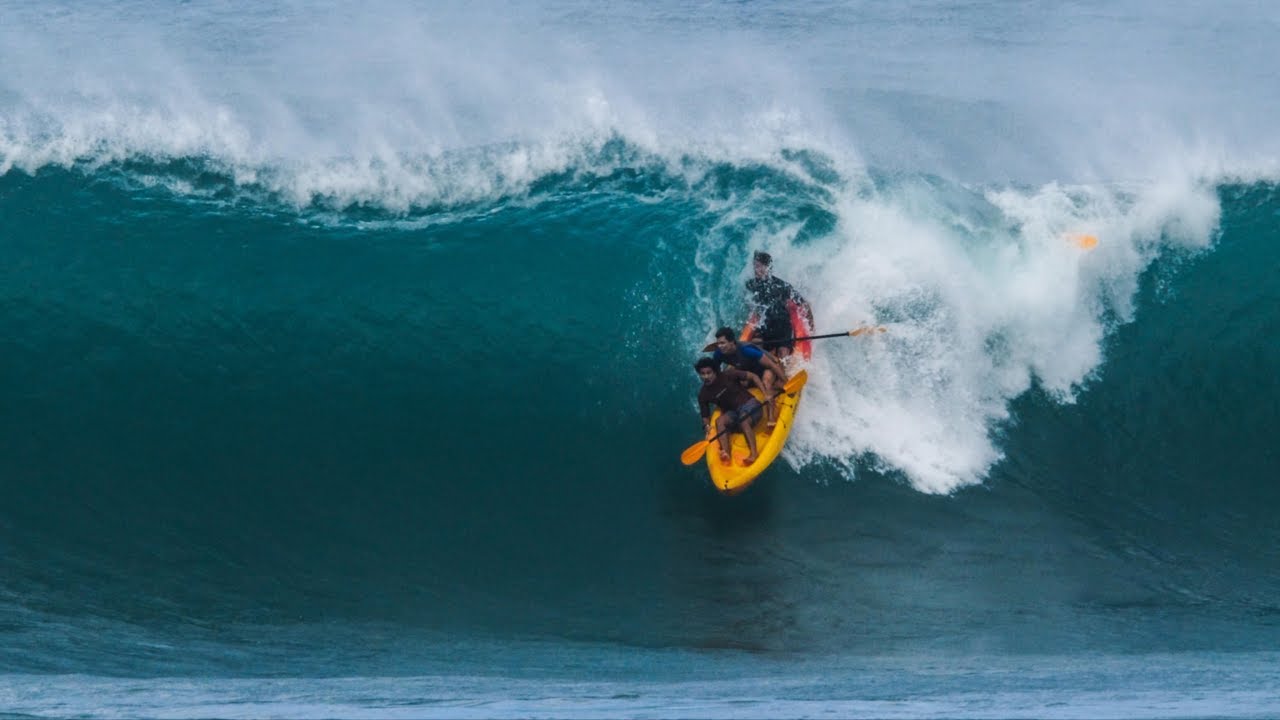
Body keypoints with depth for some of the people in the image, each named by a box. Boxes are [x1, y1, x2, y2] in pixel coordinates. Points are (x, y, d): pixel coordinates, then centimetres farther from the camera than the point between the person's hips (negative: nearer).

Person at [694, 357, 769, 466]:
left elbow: (753, 376, -10)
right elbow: (705, 416, 6)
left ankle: (753, 453, -45)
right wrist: (707, 426, -18)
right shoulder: (704, 395, -2)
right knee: (719, 421, -26)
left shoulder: (728, 376, -13)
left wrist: (765, 394, -20)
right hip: (733, 412, 4)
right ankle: (725, 454, -42)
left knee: (743, 420, -35)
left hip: (749, 404, -4)